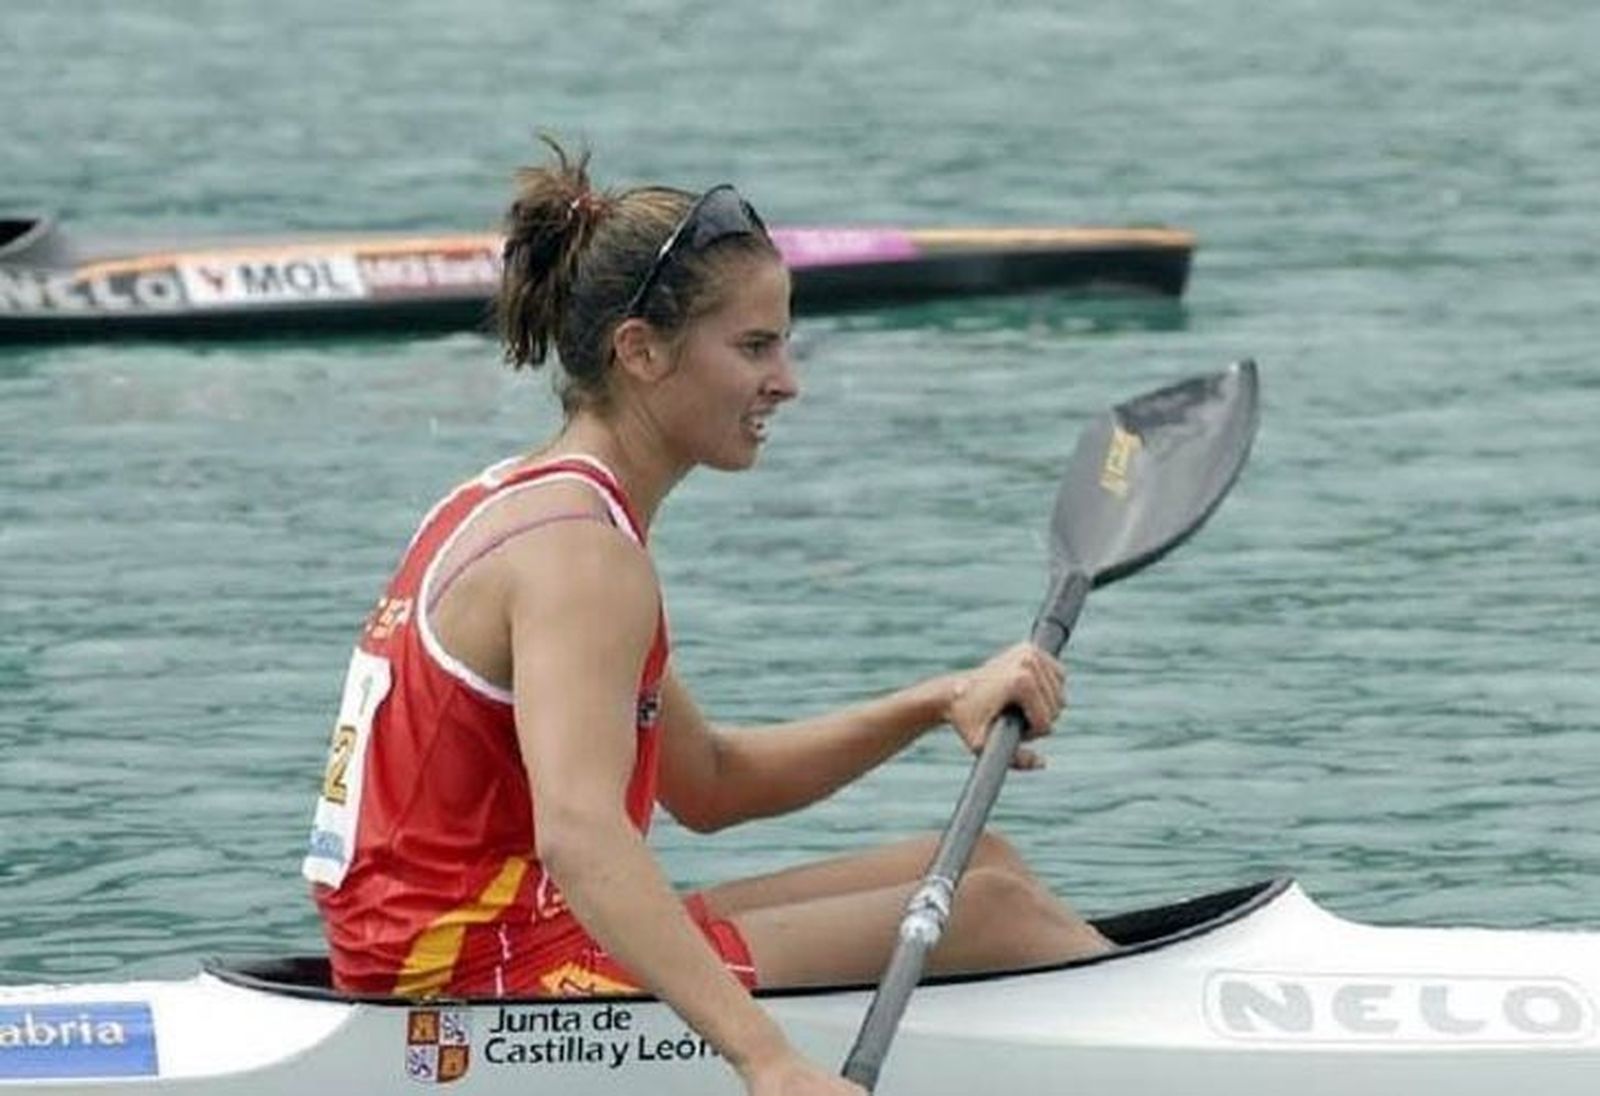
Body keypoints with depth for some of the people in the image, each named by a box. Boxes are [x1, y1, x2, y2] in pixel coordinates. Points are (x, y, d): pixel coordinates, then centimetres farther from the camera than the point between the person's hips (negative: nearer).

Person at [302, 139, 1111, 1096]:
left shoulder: (519, 501, 14)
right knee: (990, 910, -6)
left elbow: (708, 785, 20)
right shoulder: (577, 547, -19)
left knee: (975, 864, 15)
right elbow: (579, 835, -35)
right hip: (492, 977, -10)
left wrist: (935, 708, 7)